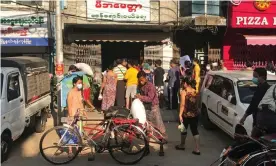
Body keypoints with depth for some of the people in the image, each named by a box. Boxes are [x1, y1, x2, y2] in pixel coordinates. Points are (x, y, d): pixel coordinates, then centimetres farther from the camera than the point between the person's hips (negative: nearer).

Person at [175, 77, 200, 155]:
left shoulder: (183, 92, -13)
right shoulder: (195, 91, 1)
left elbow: (182, 105, -17)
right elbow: (195, 102, 5)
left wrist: (180, 114, -16)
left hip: (186, 114, -4)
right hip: (195, 114, 4)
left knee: (183, 129, 16)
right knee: (195, 130, 7)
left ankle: (182, 145, 35)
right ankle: (197, 149, 4)